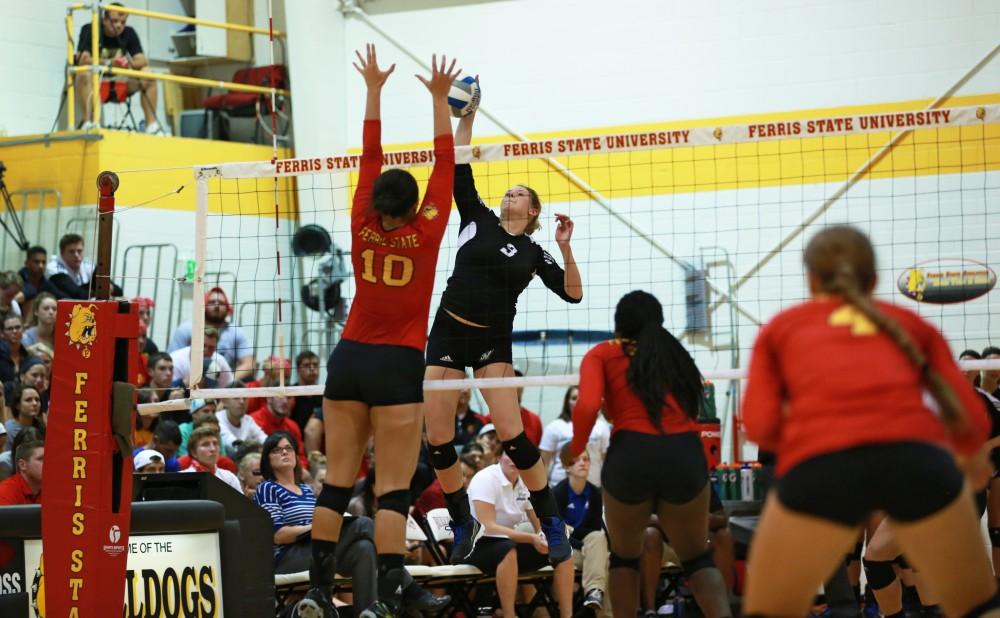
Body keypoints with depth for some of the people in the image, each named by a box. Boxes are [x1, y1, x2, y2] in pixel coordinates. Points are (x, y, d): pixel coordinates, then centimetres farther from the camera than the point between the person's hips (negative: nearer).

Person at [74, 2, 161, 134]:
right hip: (95, 83, -4)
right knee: (85, 74, -37)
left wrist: (130, 63, -30)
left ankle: (152, 125, -17)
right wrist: (108, 62, -38)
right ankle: (87, 123, -36)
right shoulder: (89, 30, -11)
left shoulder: (129, 33, 1)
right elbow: (83, 60, -24)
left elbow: (142, 61, -7)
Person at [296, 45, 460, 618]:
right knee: (394, 489, -6)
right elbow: (446, 163, -1)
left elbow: (370, 156, 8)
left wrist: (374, 90, 15)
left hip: (350, 357, 4)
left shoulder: (363, 227, 0)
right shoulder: (426, 232, -7)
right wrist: (440, 99, 5)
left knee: (338, 480, 6)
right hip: (398, 364, -4)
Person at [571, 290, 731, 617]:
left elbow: (587, 406, -5)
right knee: (698, 559, 18)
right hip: (686, 456, 2)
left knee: (624, 557, 22)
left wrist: (575, 450, 11)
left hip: (631, 456, -2)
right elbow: (692, 409, 18)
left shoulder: (602, 354, 12)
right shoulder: (675, 352, 25)